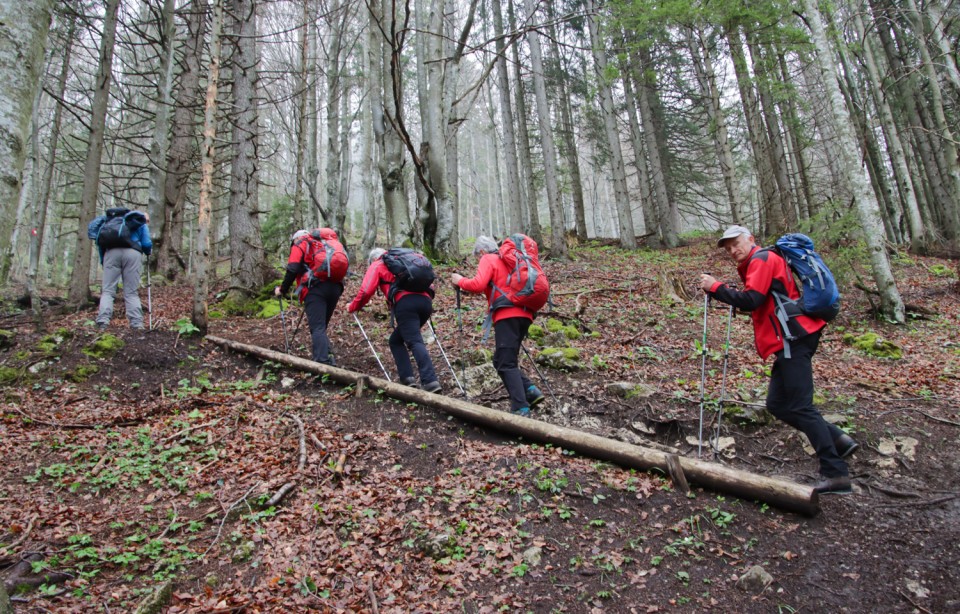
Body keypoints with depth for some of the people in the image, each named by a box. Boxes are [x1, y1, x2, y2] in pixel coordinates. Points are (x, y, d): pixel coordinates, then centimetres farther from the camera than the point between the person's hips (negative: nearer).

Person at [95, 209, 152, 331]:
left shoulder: (110, 221, 36)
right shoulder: (140, 223, 25)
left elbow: (100, 242, 26)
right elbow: (147, 244, 13)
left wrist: (103, 262, 28)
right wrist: (148, 252, 34)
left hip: (111, 252, 2)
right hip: (132, 253, -2)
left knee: (107, 291, 2)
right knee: (131, 293, 0)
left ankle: (102, 323, -13)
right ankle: (137, 325, -9)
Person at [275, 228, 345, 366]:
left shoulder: (300, 244, 13)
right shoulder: (328, 243, 32)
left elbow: (292, 270, -1)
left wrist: (283, 290, 10)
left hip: (316, 287, -6)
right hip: (335, 287, 6)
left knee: (317, 328, -10)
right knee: (321, 327, 17)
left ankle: (322, 363, -22)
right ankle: (328, 358, 10)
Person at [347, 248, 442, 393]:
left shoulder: (377, 265, 19)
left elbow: (366, 291, 6)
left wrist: (353, 307, 22)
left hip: (406, 303, -6)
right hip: (425, 301, 6)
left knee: (415, 342, -13)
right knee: (396, 340, 16)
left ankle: (430, 381, -26)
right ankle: (407, 378, 2)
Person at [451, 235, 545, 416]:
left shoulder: (487, 260, 3)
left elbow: (478, 285, -12)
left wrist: (460, 281, 4)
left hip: (507, 316, -8)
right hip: (524, 314, 8)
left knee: (506, 363, -10)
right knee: (501, 360, 15)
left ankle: (520, 408, -18)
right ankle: (530, 391, 2)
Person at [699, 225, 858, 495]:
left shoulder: (762, 259, -6)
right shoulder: (756, 264, 25)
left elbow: (751, 300, -19)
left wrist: (715, 288, -13)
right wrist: (738, 301, 12)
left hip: (794, 338, -10)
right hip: (791, 341, 10)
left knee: (800, 407, -11)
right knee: (777, 405, 9)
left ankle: (836, 475, -9)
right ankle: (838, 440, 11)